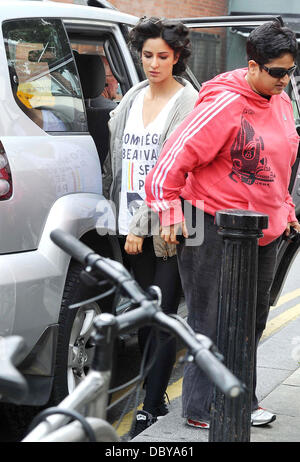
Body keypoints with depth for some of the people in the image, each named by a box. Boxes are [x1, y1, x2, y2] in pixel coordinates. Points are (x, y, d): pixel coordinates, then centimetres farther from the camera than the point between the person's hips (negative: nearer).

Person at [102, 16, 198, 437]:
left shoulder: (188, 103, -5)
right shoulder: (133, 99, 14)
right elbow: (118, 158, 18)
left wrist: (143, 224, -15)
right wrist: (125, 220, 10)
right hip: (132, 225, 6)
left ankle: (153, 406, 1)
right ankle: (153, 393, 21)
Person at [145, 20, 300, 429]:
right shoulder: (225, 104, -18)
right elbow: (177, 155, -20)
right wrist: (170, 213, -21)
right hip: (216, 229, -8)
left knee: (252, 318, 16)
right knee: (212, 322, 0)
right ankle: (202, 410, 10)